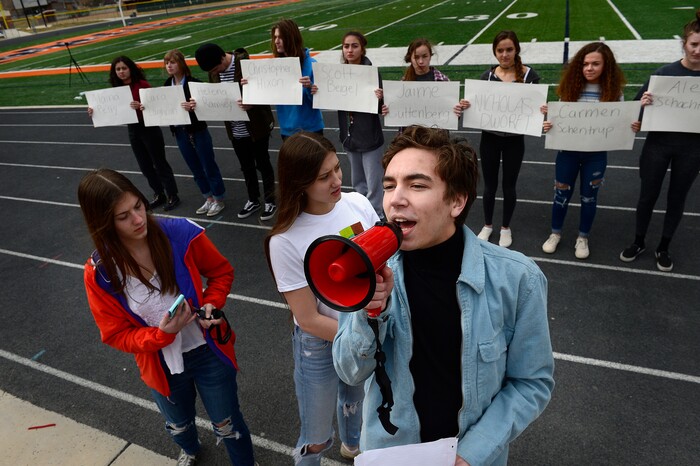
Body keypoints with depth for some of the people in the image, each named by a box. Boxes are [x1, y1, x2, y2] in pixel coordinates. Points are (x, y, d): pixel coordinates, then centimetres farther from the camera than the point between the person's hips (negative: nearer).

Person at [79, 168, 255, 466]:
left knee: (227, 426, 18)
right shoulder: (100, 273, -18)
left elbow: (221, 272, -6)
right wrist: (161, 334, -27)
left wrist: (211, 304, -23)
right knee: (178, 426, 32)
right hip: (161, 365, 2)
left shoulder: (181, 233, -23)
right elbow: (116, 335, -10)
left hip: (208, 351, -2)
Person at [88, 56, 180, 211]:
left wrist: (141, 106, -35)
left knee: (160, 163, 3)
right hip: (133, 131, 7)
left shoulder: (142, 85, -14)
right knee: (145, 166, 15)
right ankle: (159, 195, 30)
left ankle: (172, 196, 16)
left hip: (149, 128, -6)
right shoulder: (117, 89, 4)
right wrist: (95, 112, -10)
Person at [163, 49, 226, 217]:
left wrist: (193, 107, -36)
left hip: (198, 131, -6)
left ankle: (219, 200, 19)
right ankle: (208, 199, 30)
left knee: (209, 166, 4)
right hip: (180, 132, 6)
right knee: (195, 169, 15)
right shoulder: (167, 85, 4)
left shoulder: (193, 83, -14)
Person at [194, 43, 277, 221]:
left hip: (257, 127, -6)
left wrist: (251, 104, -35)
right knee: (246, 166, 17)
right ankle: (253, 200, 33)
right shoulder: (213, 71, -1)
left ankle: (270, 201, 25)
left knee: (262, 164, 8)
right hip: (236, 131, 6)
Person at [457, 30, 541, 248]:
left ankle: (506, 227, 32)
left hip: (514, 139, -2)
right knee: (489, 184, 13)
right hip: (489, 138, 2)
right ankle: (487, 225, 34)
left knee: (509, 185, 12)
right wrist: (466, 105, -18)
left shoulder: (529, 75, -7)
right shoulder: (487, 75, -1)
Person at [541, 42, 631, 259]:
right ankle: (555, 234, 30)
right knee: (562, 193, 10)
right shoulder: (571, 86, -5)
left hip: (596, 154, 0)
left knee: (589, 196, 12)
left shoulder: (614, 90, -6)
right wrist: (548, 122, -20)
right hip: (568, 150, 0)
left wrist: (630, 127, -20)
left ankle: (582, 238, 30)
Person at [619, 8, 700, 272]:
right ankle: (639, 242, 30)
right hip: (658, 144, -1)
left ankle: (663, 248, 30)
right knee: (648, 195, 10)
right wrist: (642, 103, -28)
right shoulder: (665, 72, -8)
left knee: (677, 198, 13)